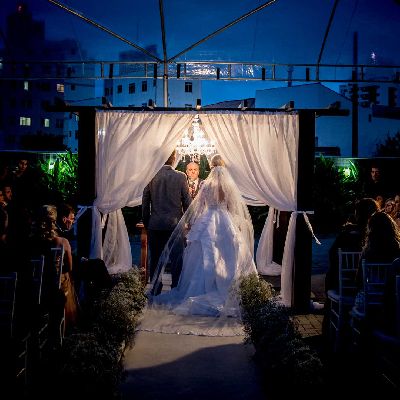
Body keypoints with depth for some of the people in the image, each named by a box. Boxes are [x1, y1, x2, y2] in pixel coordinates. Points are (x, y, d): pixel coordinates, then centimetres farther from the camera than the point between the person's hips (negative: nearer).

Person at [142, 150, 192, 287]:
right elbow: (187, 202, -2)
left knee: (155, 260, 10)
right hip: (175, 224, -1)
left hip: (155, 225, 1)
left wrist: (146, 223, 15)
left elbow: (145, 203, 3)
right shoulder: (180, 176, -6)